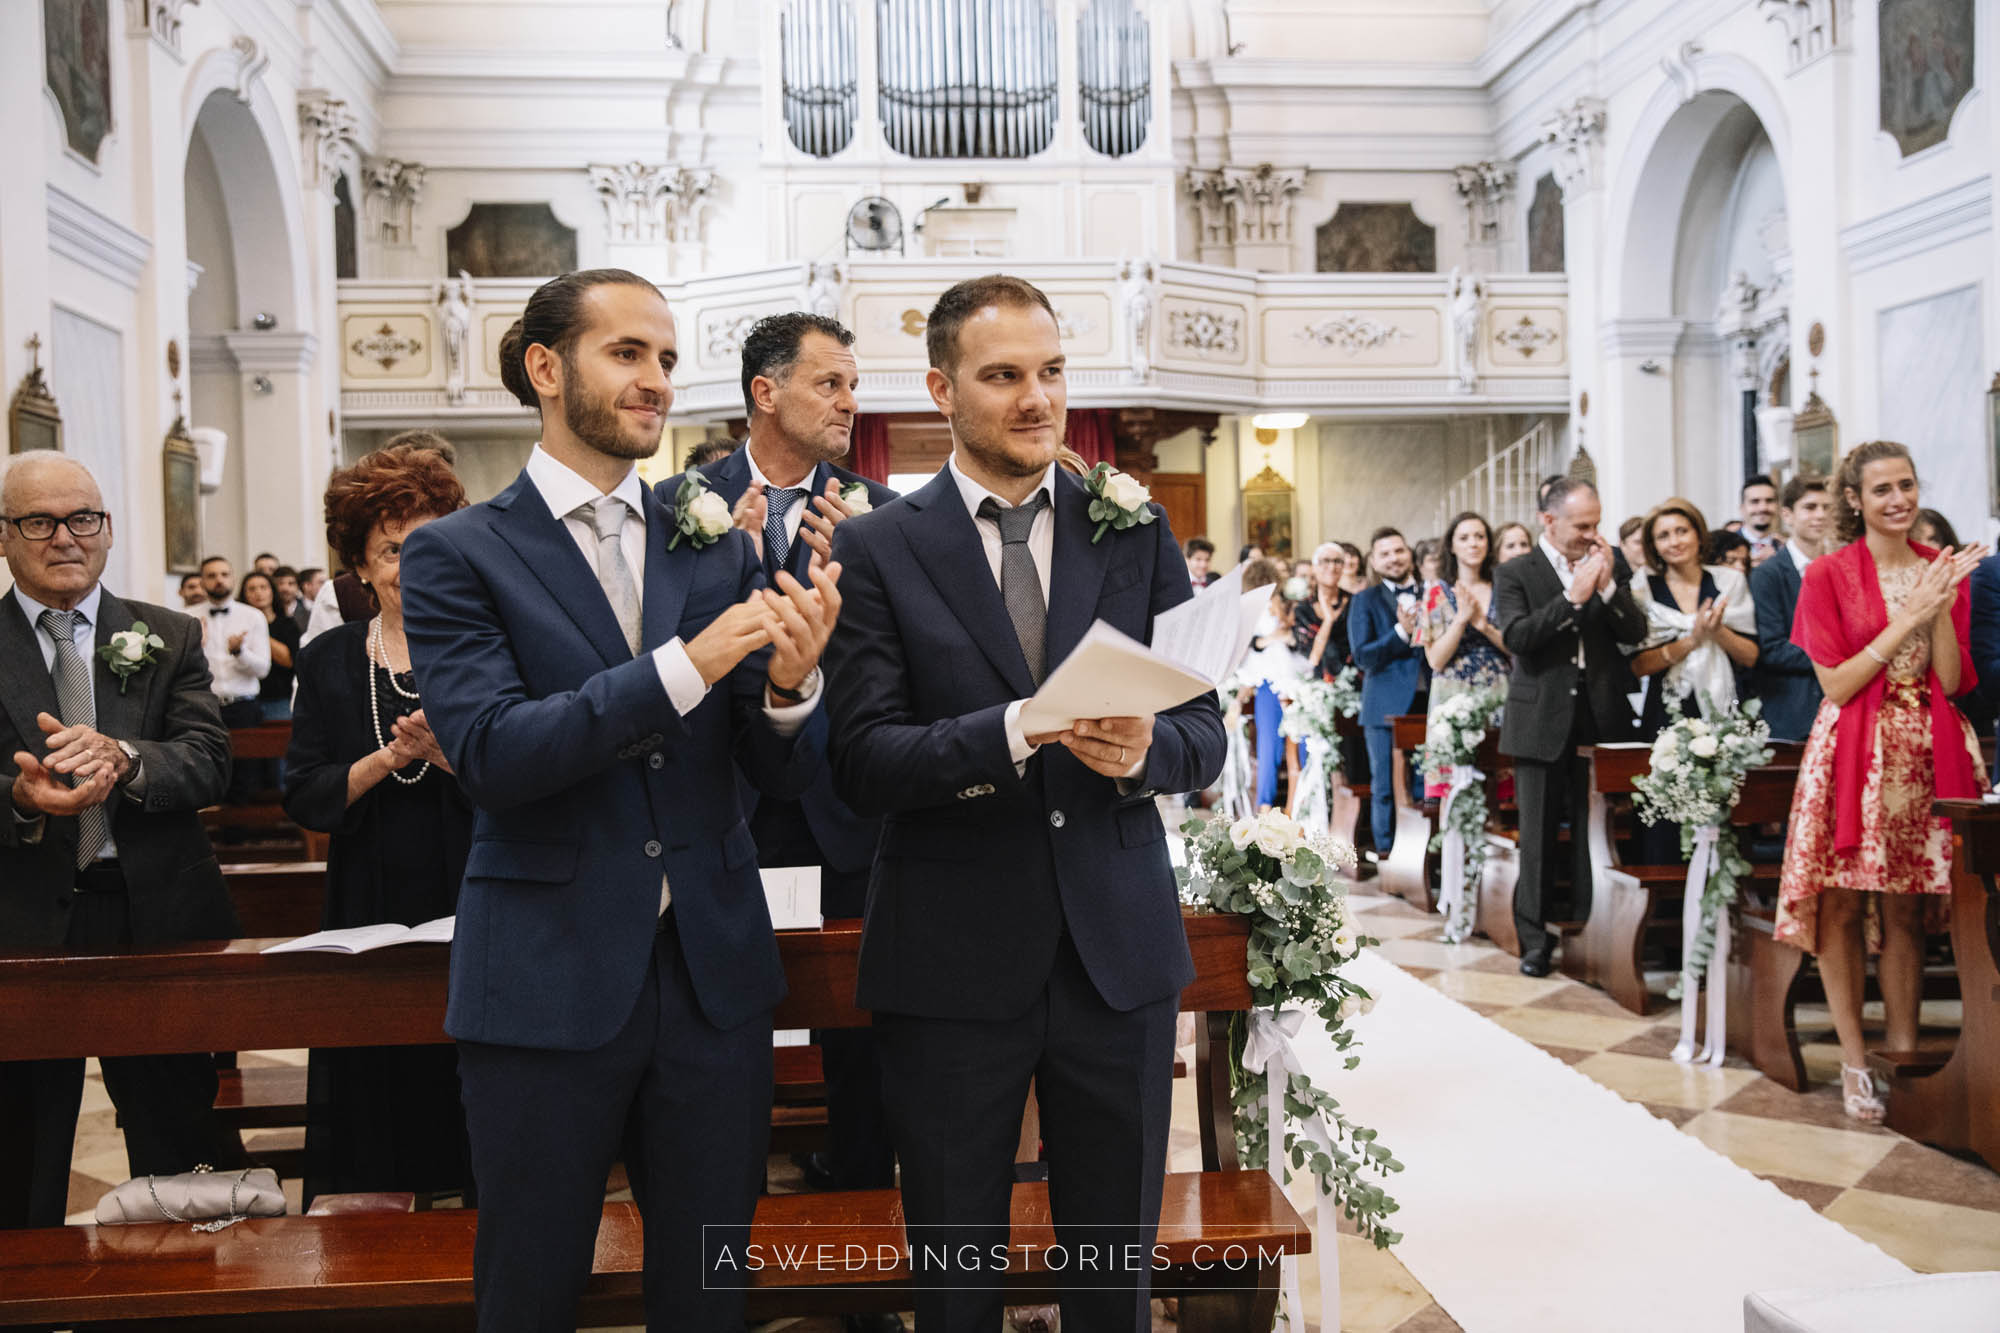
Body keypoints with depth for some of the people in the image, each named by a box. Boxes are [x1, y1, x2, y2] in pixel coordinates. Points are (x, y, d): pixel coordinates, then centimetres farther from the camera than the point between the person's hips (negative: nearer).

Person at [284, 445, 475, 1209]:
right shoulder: (328, 663, 8)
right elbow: (304, 797, 1)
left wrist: (445, 752, -20)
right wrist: (390, 757, -13)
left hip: (475, 908, -2)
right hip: (372, 910, 2)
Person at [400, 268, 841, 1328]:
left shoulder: (718, 550, 7)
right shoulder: (459, 554, -3)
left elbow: (783, 774, 4)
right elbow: (490, 753, -16)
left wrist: (789, 687, -19)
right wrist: (687, 663, -24)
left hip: (712, 972, 3)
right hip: (547, 980, -3)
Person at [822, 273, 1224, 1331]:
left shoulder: (1137, 534, 6)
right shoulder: (874, 549, -1)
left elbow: (1205, 732, 4)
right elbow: (862, 765, -10)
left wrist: (1143, 752, -19)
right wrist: (1015, 732, -25)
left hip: (1118, 953, 2)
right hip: (950, 960, -2)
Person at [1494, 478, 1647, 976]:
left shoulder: (1604, 567, 11)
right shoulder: (1515, 574, 0)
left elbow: (1635, 632, 2)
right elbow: (1516, 636, -14)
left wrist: (1606, 586, -11)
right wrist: (1573, 597, -17)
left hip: (1600, 720, 3)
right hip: (1542, 724, -3)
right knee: (1538, 835, 2)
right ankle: (1535, 938, 10)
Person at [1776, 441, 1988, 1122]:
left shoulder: (1943, 569, 9)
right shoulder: (1828, 575, -3)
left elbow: (1952, 680, 1)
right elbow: (1836, 684, -9)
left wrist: (1943, 602, -11)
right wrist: (1908, 618, -12)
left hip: (1925, 755, 3)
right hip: (1853, 753, -3)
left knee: (1907, 908, 7)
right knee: (1843, 907, -2)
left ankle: (1905, 1048, 16)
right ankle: (1854, 1059, 7)